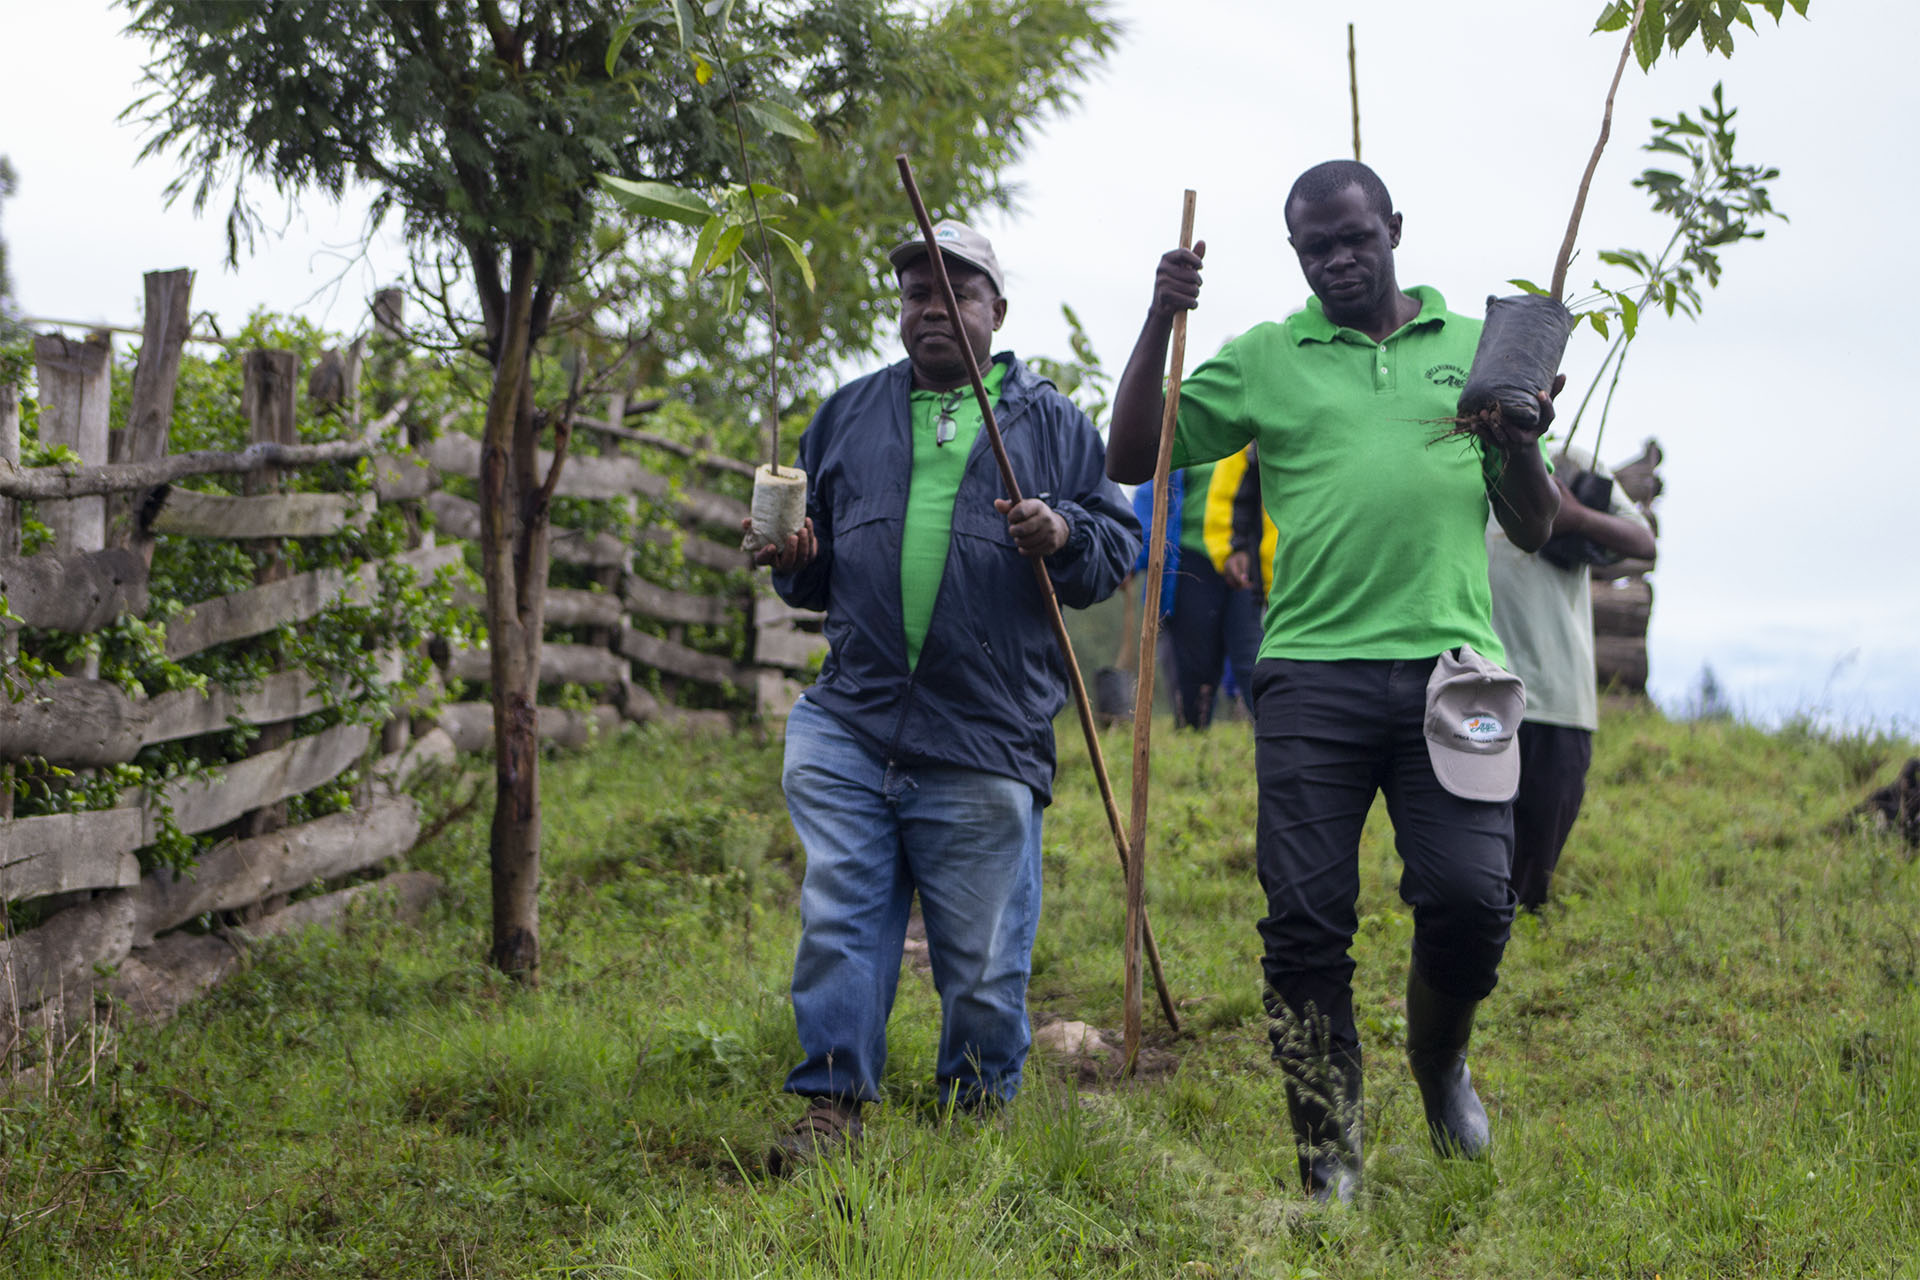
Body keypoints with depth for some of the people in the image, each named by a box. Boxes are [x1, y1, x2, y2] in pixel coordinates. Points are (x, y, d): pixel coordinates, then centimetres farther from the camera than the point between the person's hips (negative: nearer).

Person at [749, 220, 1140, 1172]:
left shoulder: (1050, 422, 9)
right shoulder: (850, 414, 17)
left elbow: (1119, 543, 7)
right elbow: (817, 575, 24)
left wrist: (1064, 538, -14)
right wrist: (795, 561, 1)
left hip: (986, 741, -2)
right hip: (850, 726, 2)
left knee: (981, 951, 5)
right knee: (839, 914, -3)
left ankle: (979, 1107, 22)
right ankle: (832, 1104, 5)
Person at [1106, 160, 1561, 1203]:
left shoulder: (1476, 349, 16)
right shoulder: (1263, 361, 14)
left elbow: (1532, 531, 18)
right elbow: (1131, 460, 12)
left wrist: (1522, 445, -4)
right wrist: (1161, 321, 3)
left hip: (1447, 667, 0)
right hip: (1312, 674, 0)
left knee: (1470, 899, -11)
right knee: (1307, 921, -4)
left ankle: (1438, 1060, 22)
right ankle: (1327, 1165, 7)